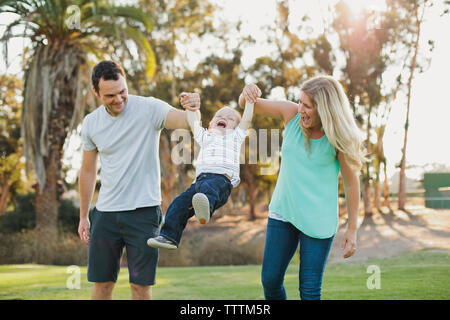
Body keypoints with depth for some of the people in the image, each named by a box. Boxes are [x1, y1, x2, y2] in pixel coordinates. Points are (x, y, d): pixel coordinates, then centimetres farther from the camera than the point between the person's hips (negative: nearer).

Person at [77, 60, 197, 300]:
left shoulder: (148, 108, -9)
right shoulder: (91, 123, 4)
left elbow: (186, 121, -25)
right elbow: (88, 171, 14)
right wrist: (83, 217, 16)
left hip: (143, 211, -3)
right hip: (106, 212, 4)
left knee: (141, 284, 0)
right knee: (102, 282, 8)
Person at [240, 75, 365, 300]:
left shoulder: (338, 138, -14)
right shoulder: (292, 113, -6)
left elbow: (351, 183, -6)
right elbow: (248, 105, 3)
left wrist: (352, 230, -4)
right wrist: (248, 93, -23)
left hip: (318, 220, -3)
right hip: (283, 211, 4)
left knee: (310, 290, -2)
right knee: (270, 280, 7)